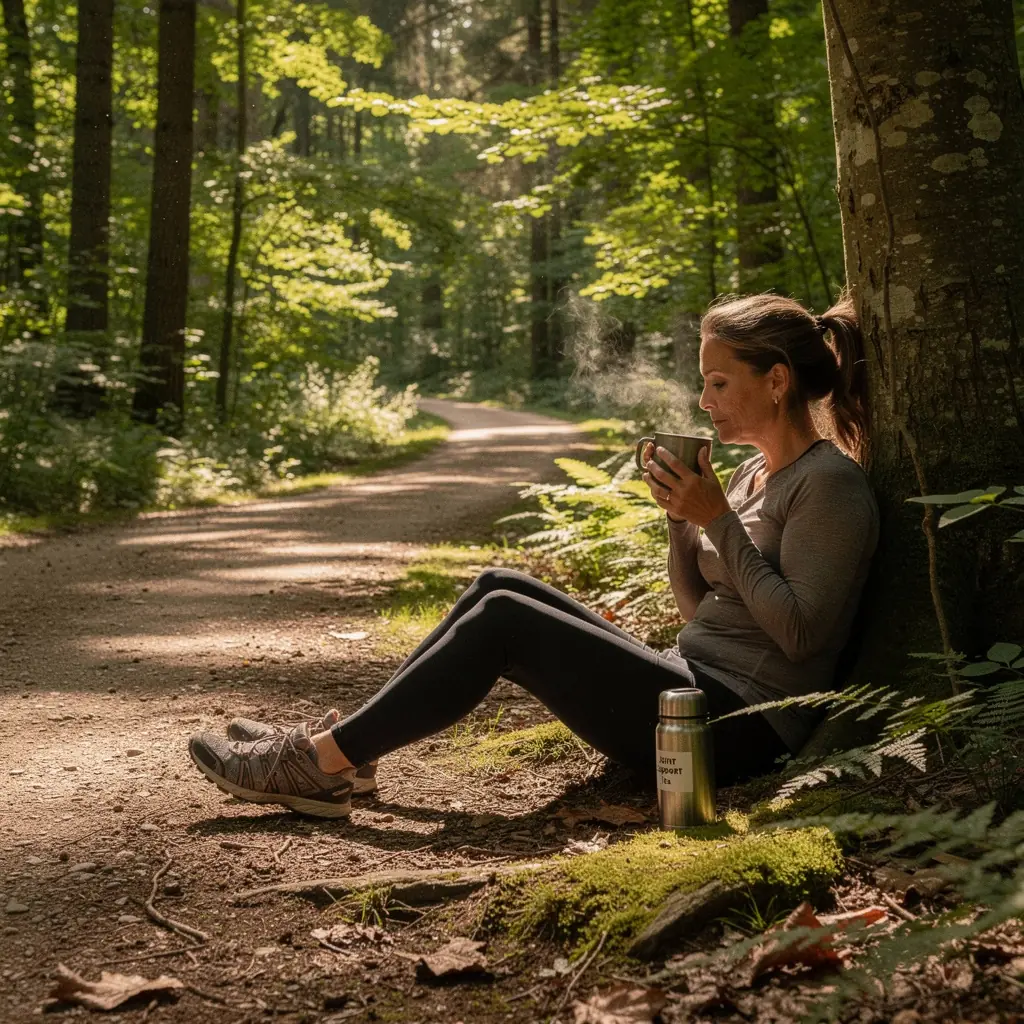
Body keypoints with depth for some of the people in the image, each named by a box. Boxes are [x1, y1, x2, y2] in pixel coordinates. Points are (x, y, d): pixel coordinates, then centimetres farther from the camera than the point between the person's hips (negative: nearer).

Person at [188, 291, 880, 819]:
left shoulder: (830, 482, -12)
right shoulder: (756, 472, 16)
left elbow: (799, 631, -20)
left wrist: (719, 520, -19)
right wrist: (681, 517, 1)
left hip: (741, 726, -9)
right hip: (695, 687, 9)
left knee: (504, 620, -18)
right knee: (501, 588, 1)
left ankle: (321, 763, -12)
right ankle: (341, 747, -1)